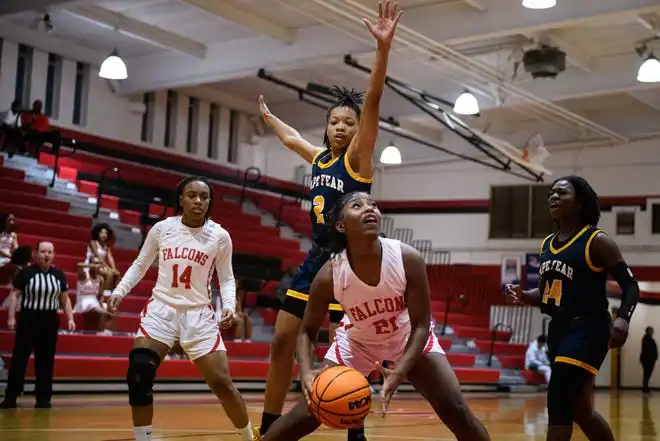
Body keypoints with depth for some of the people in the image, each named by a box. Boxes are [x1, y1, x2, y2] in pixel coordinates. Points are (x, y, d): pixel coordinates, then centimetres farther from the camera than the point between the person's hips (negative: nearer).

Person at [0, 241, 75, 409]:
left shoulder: (59, 275, 4)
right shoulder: (26, 273, -5)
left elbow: (65, 298, 10)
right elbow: (14, 295, -3)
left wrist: (70, 318, 3)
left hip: (50, 320, 3)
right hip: (28, 318, -3)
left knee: (46, 360, 6)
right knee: (19, 357, 0)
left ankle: (43, 398, 14)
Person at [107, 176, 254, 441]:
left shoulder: (220, 236, -3)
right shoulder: (161, 228, -1)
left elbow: (227, 278, 7)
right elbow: (140, 266, 11)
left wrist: (229, 306, -11)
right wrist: (119, 292, -3)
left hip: (199, 315, -1)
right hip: (161, 310, 1)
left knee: (222, 384, -5)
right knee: (138, 376, -16)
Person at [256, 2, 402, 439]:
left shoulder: (358, 158, -7)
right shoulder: (319, 157, 11)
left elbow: (372, 103, -22)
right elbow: (291, 137, 34)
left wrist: (384, 47, -35)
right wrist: (269, 116, 52)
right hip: (316, 260, 7)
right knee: (281, 344, 7)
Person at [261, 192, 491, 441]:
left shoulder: (408, 259, -30)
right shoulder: (329, 275, -29)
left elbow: (421, 324, -21)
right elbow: (308, 331, -16)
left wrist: (400, 371, -35)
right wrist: (306, 373, -35)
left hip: (410, 338, 0)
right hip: (356, 341, 0)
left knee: (456, 411, -10)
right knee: (306, 414, -7)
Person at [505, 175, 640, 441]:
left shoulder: (597, 241, -8)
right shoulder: (546, 245, 12)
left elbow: (630, 285, -9)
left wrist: (622, 319, -27)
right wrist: (523, 296, 0)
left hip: (587, 329, -8)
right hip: (558, 329, 8)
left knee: (558, 401, -16)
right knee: (579, 410, 15)